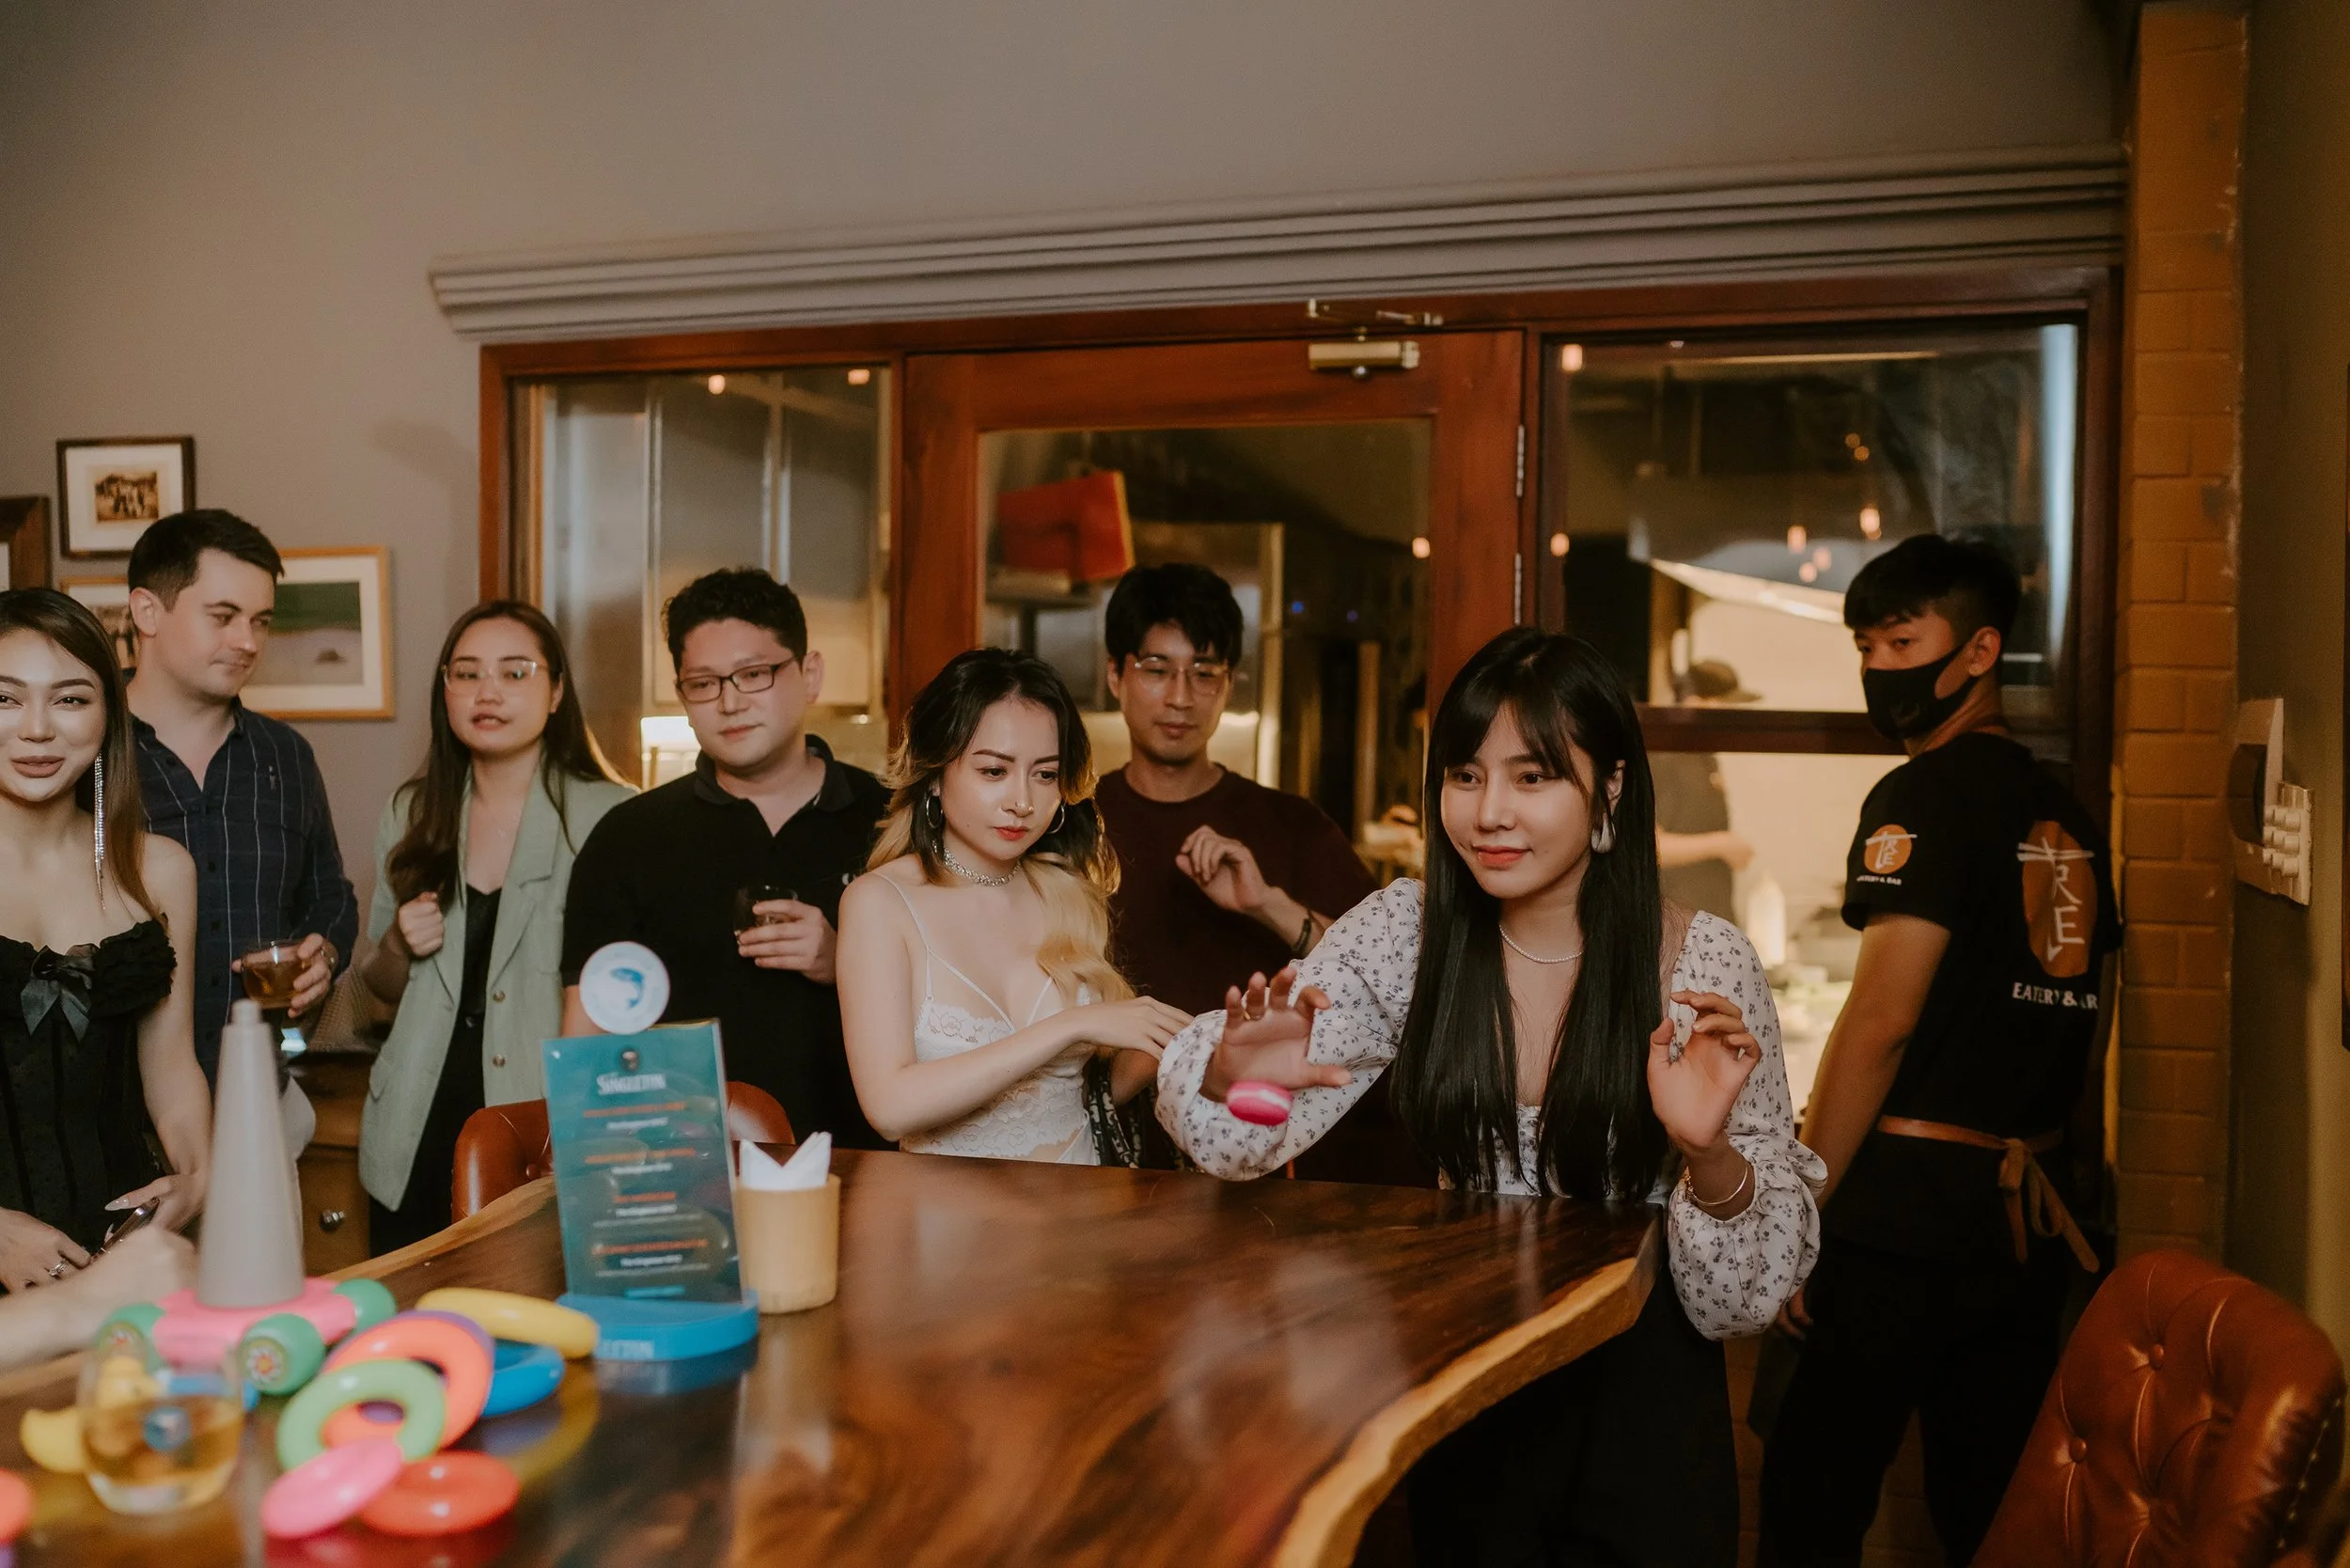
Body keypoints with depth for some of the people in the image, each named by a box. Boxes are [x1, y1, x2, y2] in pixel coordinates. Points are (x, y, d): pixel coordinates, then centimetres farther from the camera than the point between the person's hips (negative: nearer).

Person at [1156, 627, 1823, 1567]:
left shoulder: (1703, 964, -14)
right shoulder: (1407, 932, -8)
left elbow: (1744, 1300, -12)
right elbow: (1233, 1136, -10)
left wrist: (1708, 1153, -32)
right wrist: (1233, 1070, -32)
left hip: (1640, 1390, -1)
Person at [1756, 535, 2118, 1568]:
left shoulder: (1925, 796, -10)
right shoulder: (2068, 818, 14)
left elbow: (1882, 1019, -16)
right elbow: (2082, 1025, 20)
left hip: (1909, 1203, -8)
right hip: (2027, 1213, 9)